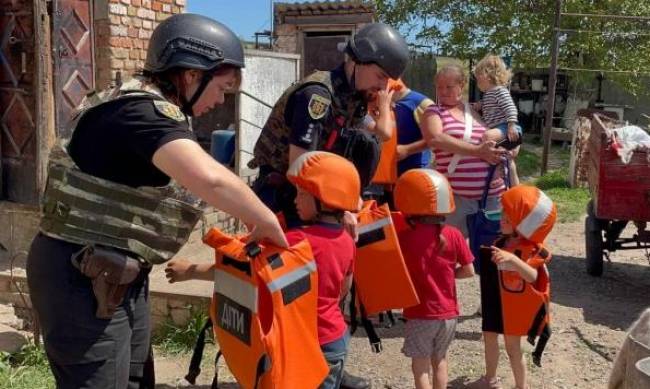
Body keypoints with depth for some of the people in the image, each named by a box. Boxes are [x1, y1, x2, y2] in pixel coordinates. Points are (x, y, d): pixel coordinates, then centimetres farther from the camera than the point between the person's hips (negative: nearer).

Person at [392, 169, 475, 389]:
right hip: (448, 312, 4)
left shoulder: (404, 238, -17)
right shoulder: (453, 235, -8)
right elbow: (469, 271, -1)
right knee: (439, 360, 23)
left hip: (420, 314, -3)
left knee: (421, 366, 10)